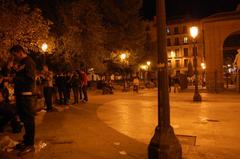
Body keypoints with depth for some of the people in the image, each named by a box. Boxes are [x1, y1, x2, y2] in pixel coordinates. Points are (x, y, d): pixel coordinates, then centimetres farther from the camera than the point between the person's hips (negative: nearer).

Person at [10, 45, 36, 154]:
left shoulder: (29, 62, -9)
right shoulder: (21, 63, 20)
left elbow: (30, 79, -19)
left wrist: (15, 78, -14)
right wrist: (13, 79, 5)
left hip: (27, 96, -9)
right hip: (21, 95, 9)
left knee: (29, 120, -3)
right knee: (24, 119, 15)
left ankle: (30, 144, 7)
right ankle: (26, 141, 28)